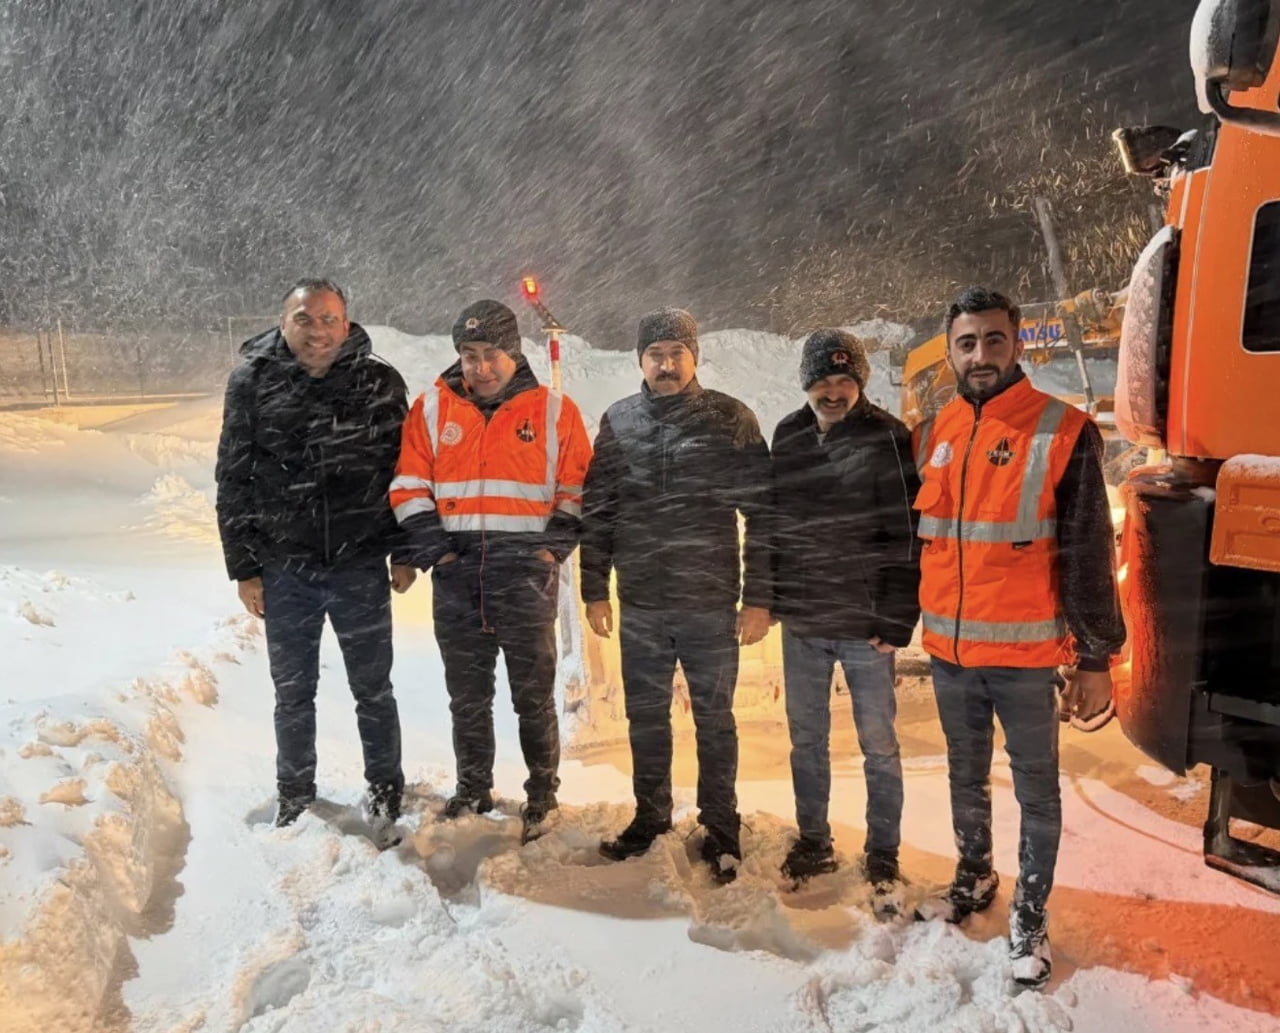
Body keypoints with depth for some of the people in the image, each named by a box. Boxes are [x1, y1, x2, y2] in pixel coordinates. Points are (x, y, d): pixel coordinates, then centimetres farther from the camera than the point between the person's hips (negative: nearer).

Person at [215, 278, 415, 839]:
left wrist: (404, 553, 2)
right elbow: (234, 480, 2)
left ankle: (385, 786, 32)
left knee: (373, 688, 12)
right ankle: (294, 792, 35)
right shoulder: (252, 382, -1)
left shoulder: (380, 383, -3)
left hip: (361, 567, -1)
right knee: (292, 691, 15)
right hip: (285, 568, 1)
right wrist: (244, 566, 0)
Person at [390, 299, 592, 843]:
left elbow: (577, 490, 5)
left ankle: (542, 795, 22)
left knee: (534, 695, 6)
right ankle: (472, 789, 30)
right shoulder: (432, 409, 6)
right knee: (467, 696, 13)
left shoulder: (554, 411, 1)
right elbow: (409, 486, 7)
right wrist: (433, 549, -3)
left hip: (527, 575, -2)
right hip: (457, 576, 2)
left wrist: (553, 547, -5)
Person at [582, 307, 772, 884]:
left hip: (711, 605, -3)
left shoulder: (730, 421, -4)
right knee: (646, 717, 15)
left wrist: (758, 597, -9)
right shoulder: (618, 422, 4)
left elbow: (762, 512, -5)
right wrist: (594, 589, 5)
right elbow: (595, 512, 8)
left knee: (714, 720, 10)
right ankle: (650, 816, 34)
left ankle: (721, 828, 26)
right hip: (639, 605, 3)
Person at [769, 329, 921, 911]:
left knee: (878, 746, 9)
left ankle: (882, 857, 25)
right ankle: (813, 842, 33)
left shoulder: (888, 439, -9)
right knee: (806, 739, 16)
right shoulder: (788, 436, 5)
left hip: (865, 625, -4)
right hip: (800, 622, 5)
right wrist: (770, 596, 9)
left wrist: (898, 620, -16)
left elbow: (906, 536, -12)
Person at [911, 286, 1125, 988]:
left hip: (1025, 654, -5)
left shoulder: (1062, 432, -10)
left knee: (1036, 788, 9)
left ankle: (1029, 916, 24)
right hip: (948, 650, 5)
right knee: (966, 776, 20)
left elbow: (1090, 554, -9)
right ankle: (974, 879, 40)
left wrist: (1095, 658, -9)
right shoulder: (932, 435, 5)